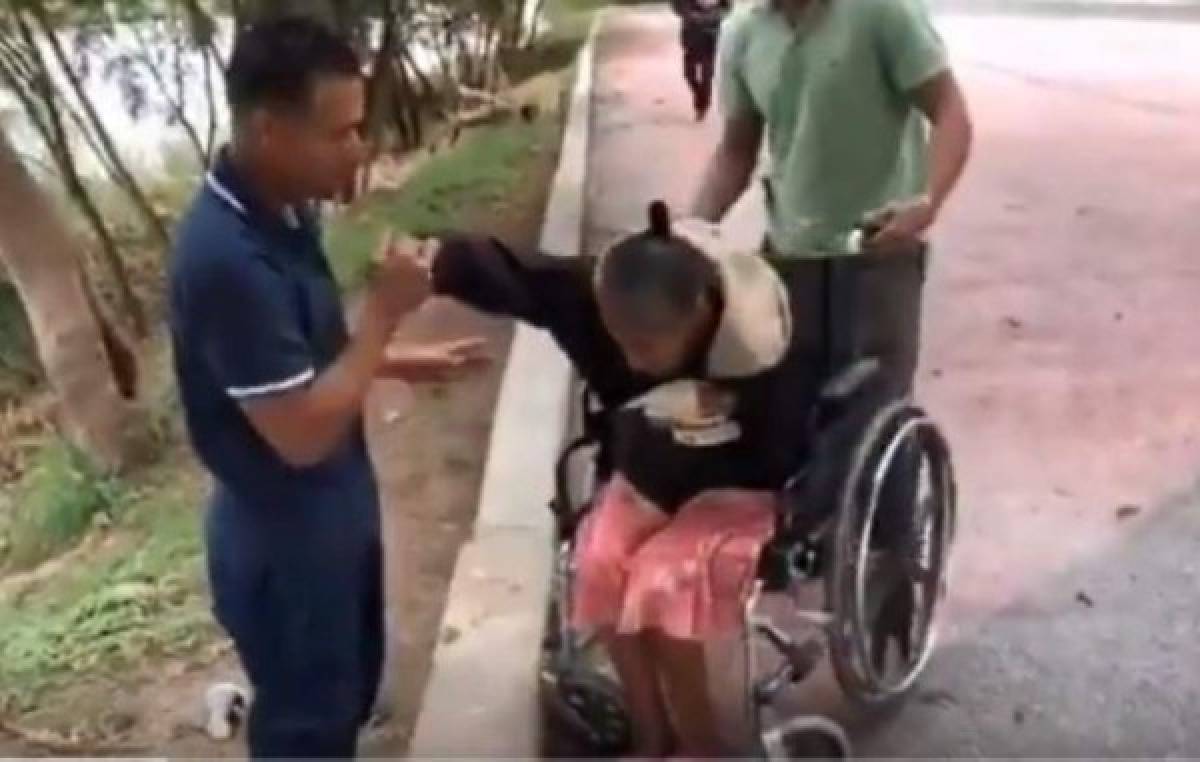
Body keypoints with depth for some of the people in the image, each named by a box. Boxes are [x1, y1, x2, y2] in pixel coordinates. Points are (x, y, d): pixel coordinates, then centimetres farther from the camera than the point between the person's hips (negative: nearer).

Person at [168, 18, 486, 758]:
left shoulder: (282, 210, -2)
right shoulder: (227, 257, -32)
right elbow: (304, 432, -29)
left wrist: (401, 362, 3)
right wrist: (386, 311, -24)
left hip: (334, 512, 9)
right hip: (283, 538, -9)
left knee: (351, 684, 28)